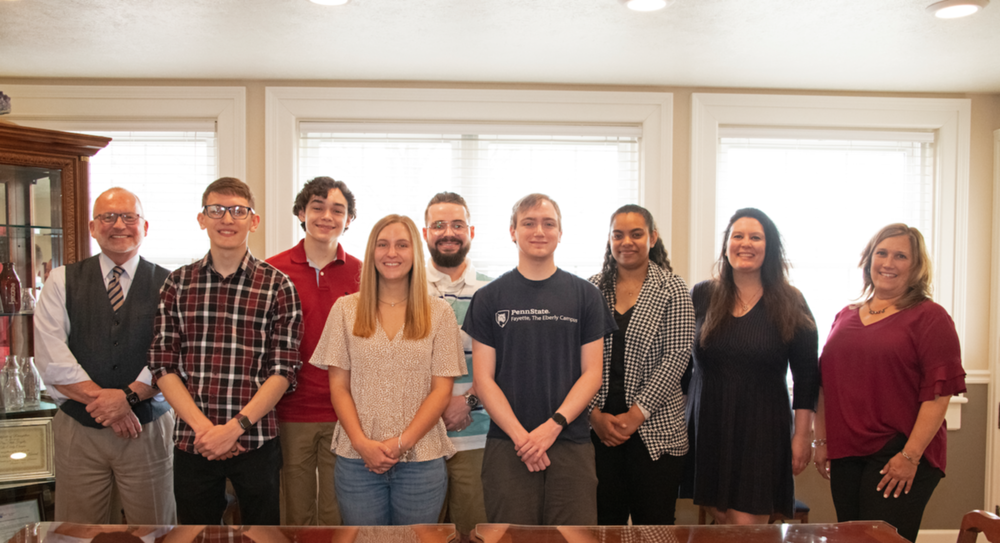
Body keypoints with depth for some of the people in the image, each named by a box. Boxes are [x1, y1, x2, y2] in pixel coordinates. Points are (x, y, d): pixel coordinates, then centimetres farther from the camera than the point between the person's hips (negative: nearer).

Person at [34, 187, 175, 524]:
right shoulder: (62, 281, 5)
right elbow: (51, 359, -4)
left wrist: (129, 395, -20)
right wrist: (101, 400, -13)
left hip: (147, 428, -1)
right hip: (77, 429, 1)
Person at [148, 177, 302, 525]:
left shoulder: (277, 285, -2)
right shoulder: (178, 283, 5)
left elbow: (284, 370, -5)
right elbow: (163, 365, 2)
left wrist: (235, 426, -14)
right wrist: (202, 427, -10)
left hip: (256, 442, -2)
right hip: (191, 442, 2)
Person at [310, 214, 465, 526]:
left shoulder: (439, 313, 2)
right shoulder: (345, 309, 5)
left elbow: (441, 389, -1)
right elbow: (339, 386, 3)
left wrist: (401, 442, -10)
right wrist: (363, 443, -9)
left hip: (421, 460, 0)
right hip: (357, 460, 1)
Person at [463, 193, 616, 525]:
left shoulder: (585, 295, 6)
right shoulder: (489, 298, 5)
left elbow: (592, 373, 3)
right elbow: (483, 379, 1)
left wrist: (554, 424, -10)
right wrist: (520, 435, -10)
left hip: (571, 445, 1)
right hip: (507, 446, 0)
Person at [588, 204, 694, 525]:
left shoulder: (672, 289, -1)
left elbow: (676, 358, -8)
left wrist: (635, 414, -12)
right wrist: (595, 413, -6)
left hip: (654, 428, -2)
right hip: (599, 426, 2)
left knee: (654, 523, 6)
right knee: (605, 521, 9)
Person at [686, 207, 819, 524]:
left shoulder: (790, 304, 1)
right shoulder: (701, 296, 4)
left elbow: (806, 376, 2)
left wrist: (802, 435, 0)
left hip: (761, 430, -1)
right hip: (707, 426, 2)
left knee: (746, 526, -3)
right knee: (719, 517, 7)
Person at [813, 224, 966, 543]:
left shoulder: (930, 317, -3)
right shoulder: (846, 317, 13)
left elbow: (939, 392, -10)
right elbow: (825, 384, 15)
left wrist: (911, 455, -14)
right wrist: (821, 441, 10)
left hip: (898, 457, -5)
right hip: (845, 454, 5)